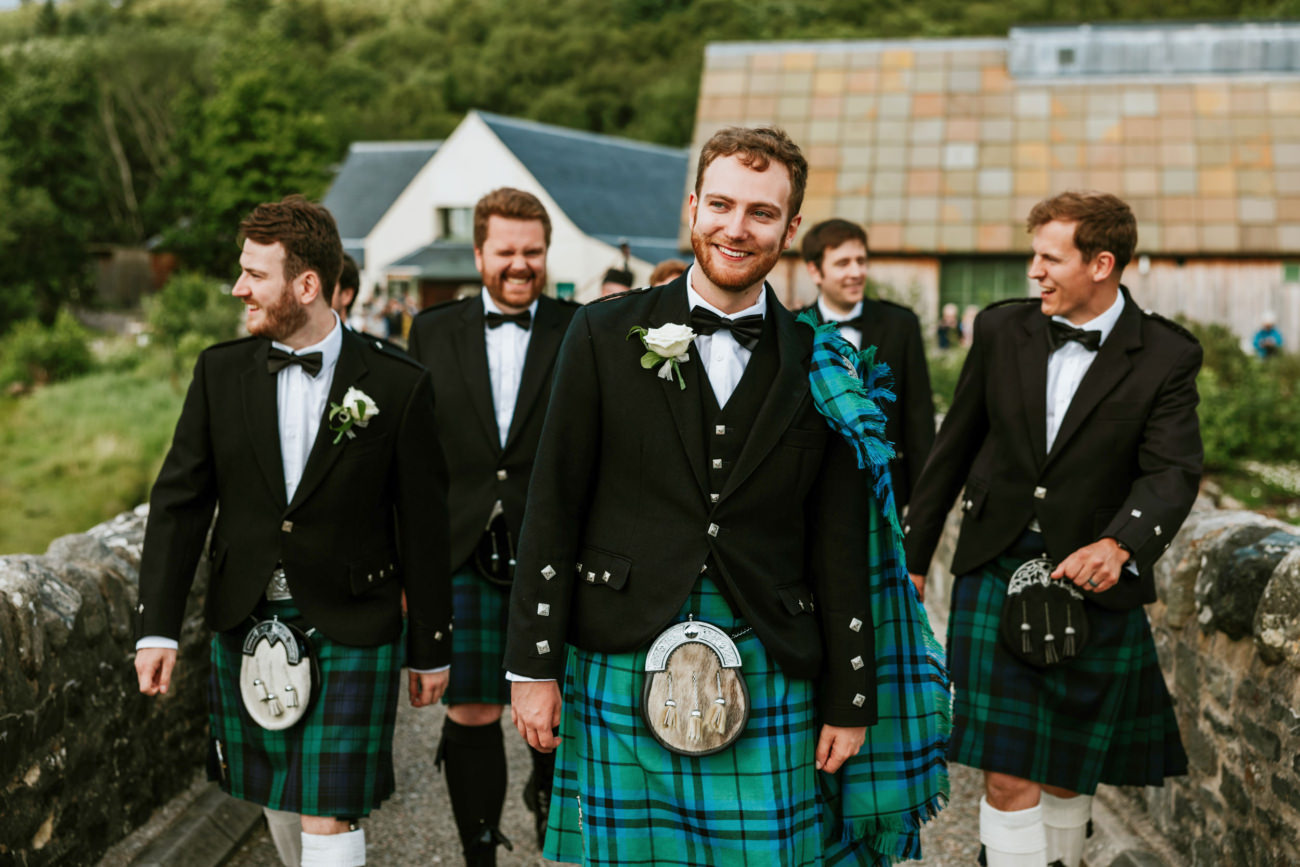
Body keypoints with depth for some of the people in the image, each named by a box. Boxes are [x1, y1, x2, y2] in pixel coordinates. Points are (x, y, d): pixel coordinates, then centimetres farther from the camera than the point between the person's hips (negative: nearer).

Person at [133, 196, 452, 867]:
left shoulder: (398, 387, -8)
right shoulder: (220, 372, 1)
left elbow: (423, 528, -3)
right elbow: (178, 502, 3)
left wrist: (430, 648, 2)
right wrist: (157, 628, -4)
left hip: (351, 634, -4)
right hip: (246, 627, 4)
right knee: (279, 802, 17)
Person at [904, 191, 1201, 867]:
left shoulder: (1165, 356, -4)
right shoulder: (1001, 330, 3)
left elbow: (1174, 470, -15)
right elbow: (954, 447, 10)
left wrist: (1120, 544, -35)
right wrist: (913, 555, 13)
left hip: (1094, 581, -1)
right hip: (997, 568, 1)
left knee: (1070, 773, 13)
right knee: (1009, 779, -7)